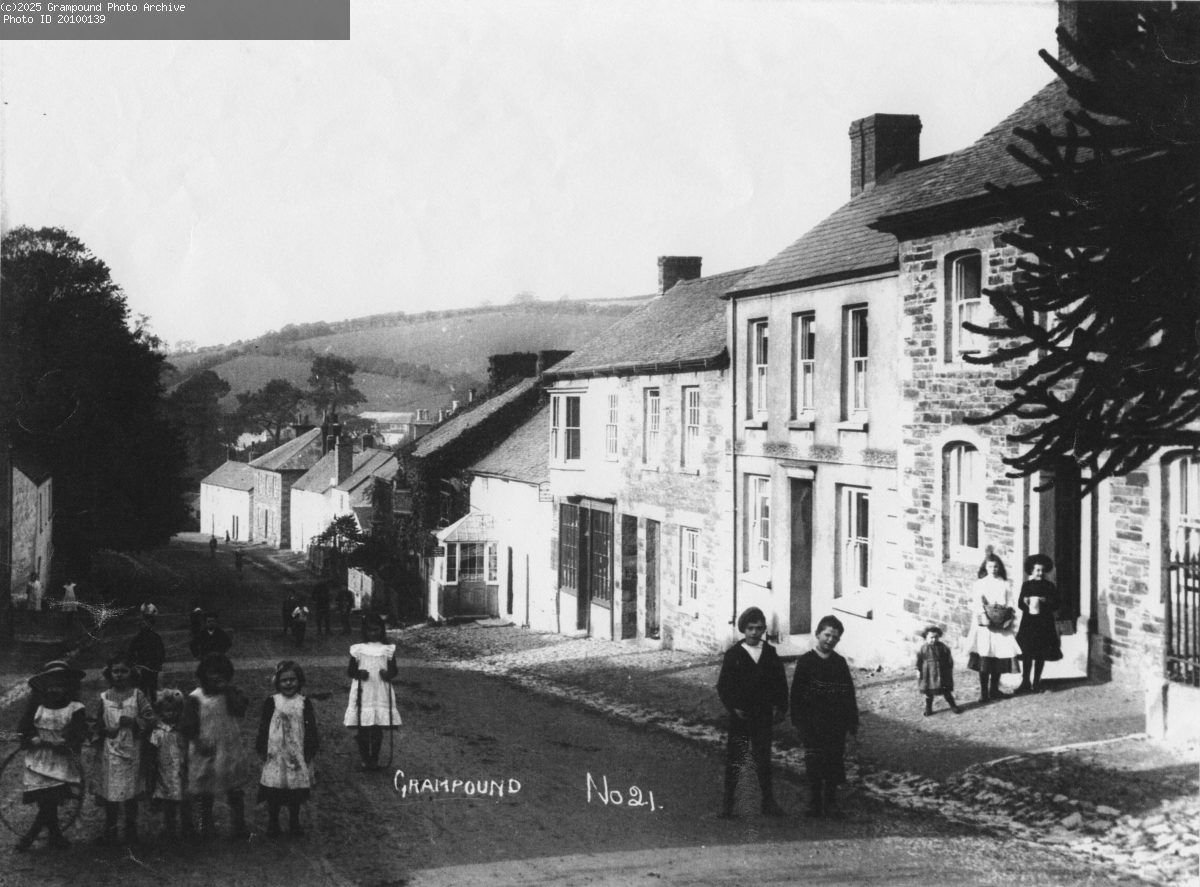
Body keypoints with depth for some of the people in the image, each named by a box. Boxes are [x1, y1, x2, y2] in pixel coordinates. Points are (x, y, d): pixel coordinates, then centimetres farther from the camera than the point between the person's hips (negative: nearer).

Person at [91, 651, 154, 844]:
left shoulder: (137, 695, -1)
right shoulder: (104, 697, 4)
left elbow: (149, 717, -2)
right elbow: (98, 723, 9)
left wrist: (133, 722, -17)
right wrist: (105, 730, -10)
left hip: (131, 749, -1)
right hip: (109, 750, 1)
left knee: (131, 792, 5)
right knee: (109, 792, 5)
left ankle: (131, 830, 17)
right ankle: (110, 830, 17)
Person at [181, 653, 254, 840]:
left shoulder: (231, 694, 2)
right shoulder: (196, 698, -7)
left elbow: (240, 709, -16)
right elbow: (186, 725, -9)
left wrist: (229, 691, -19)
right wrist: (198, 741, -19)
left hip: (231, 752, 2)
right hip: (206, 754, -2)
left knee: (236, 794, 8)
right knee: (206, 796, 11)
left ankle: (238, 829, 18)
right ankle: (206, 830, 23)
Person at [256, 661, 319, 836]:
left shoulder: (304, 703, 0)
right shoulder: (271, 703, -1)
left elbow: (311, 729, 2)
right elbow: (264, 727, 2)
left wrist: (310, 751, -2)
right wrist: (262, 750, -2)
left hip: (297, 755, 1)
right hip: (275, 754, -1)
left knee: (295, 795, 7)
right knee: (273, 793, 3)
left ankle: (294, 824, 19)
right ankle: (272, 824, 16)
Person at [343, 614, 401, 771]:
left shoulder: (388, 650, 2)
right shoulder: (358, 649, 1)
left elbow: (394, 670, 5)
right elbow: (350, 670, 6)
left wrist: (388, 674, -18)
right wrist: (359, 673, -16)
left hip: (381, 695, 0)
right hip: (363, 694, 0)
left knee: (378, 730, 4)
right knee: (362, 730, 2)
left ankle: (374, 759, 14)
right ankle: (365, 759, 13)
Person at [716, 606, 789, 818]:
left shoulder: (770, 653, 6)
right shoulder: (733, 654, -1)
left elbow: (780, 683, 8)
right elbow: (723, 686, -2)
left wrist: (780, 708, -2)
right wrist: (733, 707, -12)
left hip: (763, 715, 2)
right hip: (740, 714, -2)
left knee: (763, 759, 8)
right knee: (734, 760, 2)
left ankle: (768, 803, 15)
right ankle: (728, 804, 8)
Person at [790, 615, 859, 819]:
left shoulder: (840, 663, 7)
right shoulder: (805, 661, -2)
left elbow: (849, 694, 10)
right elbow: (796, 694, -3)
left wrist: (852, 721, 7)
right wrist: (799, 722, -7)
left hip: (836, 725, 2)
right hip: (812, 725, -2)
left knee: (834, 764, 2)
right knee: (814, 765, 0)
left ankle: (831, 804, 10)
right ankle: (815, 803, 8)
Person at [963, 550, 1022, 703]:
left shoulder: (1005, 584, 14)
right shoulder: (980, 583, 7)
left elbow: (1010, 602, 7)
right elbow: (978, 601, -5)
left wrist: (1010, 618, -9)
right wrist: (983, 615, -20)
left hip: (1001, 623, 3)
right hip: (985, 623, -3)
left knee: (1000, 656, 2)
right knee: (984, 657, -8)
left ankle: (994, 689, 14)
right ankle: (984, 692, -5)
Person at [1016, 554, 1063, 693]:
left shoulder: (1049, 586, 2)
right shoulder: (1026, 585, 4)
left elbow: (1055, 605, -1)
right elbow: (1020, 604, 3)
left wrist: (1044, 601, -17)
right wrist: (1026, 602, -18)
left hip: (1044, 624, 0)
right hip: (1028, 623, 0)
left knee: (1040, 655, 5)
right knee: (1026, 653, -3)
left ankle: (1036, 683, 14)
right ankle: (1025, 682, 5)